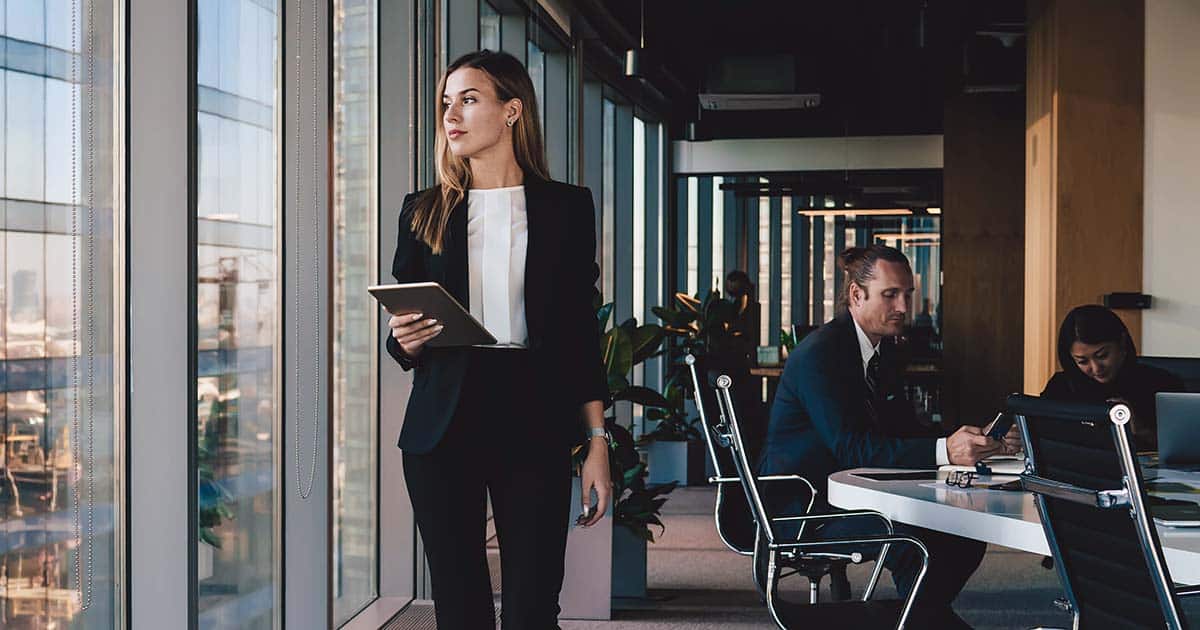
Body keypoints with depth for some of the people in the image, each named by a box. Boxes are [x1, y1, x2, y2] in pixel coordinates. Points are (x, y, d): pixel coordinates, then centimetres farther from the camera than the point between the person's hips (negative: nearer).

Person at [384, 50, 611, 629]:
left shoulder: (565, 207, 6)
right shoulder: (424, 211, 10)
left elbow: (581, 332, 6)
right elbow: (403, 336, 14)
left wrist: (597, 441, 0)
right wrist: (405, 341, -10)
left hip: (533, 425, -1)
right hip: (443, 426, 2)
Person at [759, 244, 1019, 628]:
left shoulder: (884, 350, 10)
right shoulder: (819, 354, -19)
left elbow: (905, 430, 10)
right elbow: (851, 448, -27)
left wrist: (979, 445, -8)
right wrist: (944, 451, -37)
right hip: (801, 506, -9)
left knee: (965, 535, -7)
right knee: (914, 540, -30)